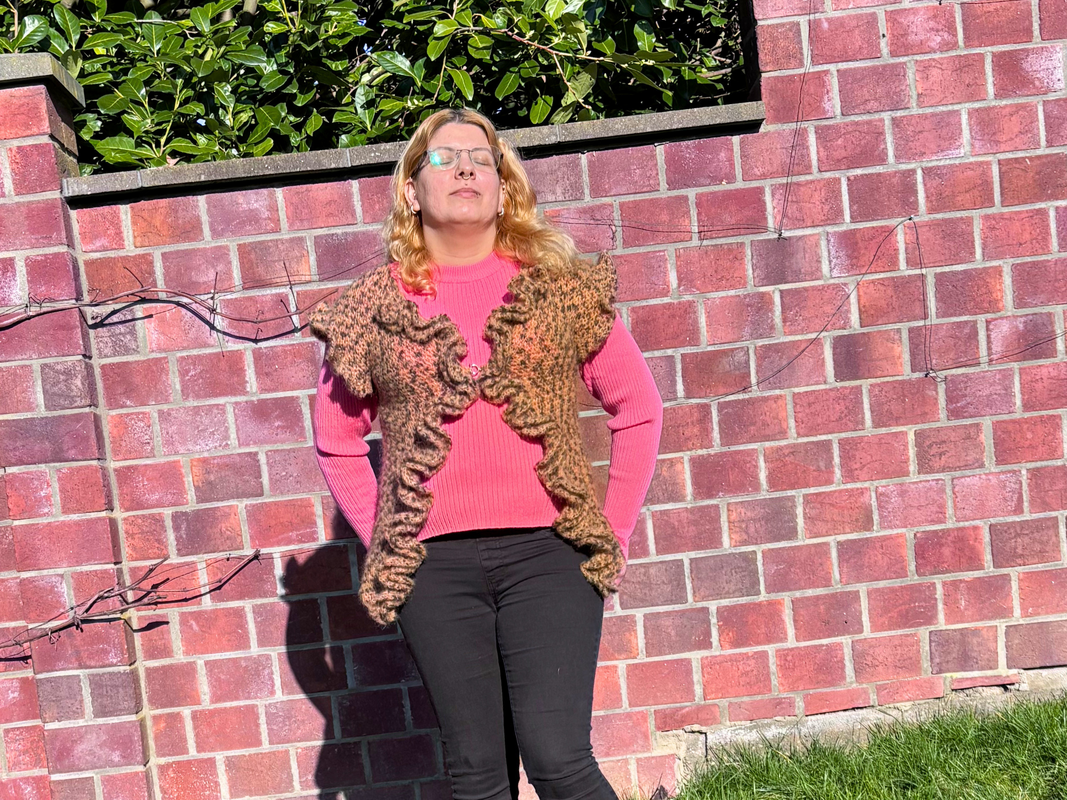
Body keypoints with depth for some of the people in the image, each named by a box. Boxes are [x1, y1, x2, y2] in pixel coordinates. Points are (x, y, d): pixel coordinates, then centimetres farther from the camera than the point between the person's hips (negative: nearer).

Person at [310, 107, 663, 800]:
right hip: (433, 565, 2)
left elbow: (639, 409, 10)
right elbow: (337, 440, 17)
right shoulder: (374, 310, 7)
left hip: (549, 552, -1)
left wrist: (614, 533, 5)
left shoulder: (562, 288, 6)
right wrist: (382, 540, 9)